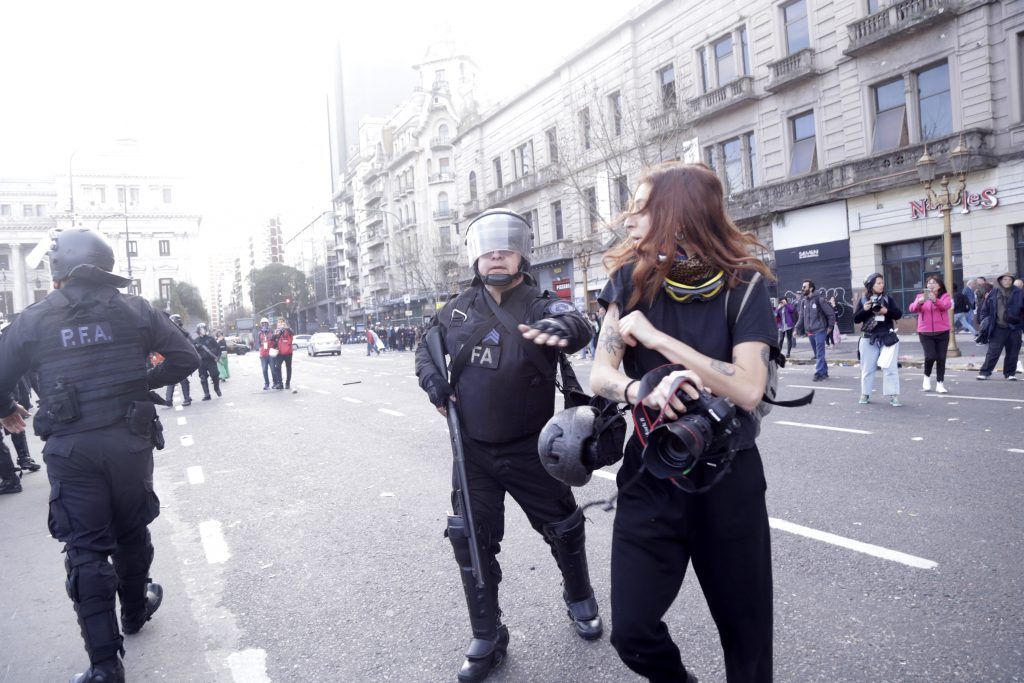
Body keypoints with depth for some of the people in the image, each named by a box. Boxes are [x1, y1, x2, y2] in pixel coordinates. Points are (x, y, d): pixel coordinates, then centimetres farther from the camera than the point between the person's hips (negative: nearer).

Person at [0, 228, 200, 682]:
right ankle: (134, 610, 42)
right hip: (129, 442, 1)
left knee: (85, 550, 4)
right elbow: (186, 357, 1)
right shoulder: (132, 309, 0)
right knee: (131, 531, 20)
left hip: (70, 450, -1)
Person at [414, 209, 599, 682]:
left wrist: (559, 327, -60)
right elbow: (427, 343, 16)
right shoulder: (460, 308, -1)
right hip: (473, 451, 3)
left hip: (529, 450, -2)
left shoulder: (540, 306, -14)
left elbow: (577, 327, -36)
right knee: (472, 540, 6)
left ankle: (579, 600, 43)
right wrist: (432, 380, -3)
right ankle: (487, 639, 25)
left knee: (563, 529, 12)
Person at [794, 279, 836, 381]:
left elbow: (831, 313, -7)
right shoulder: (803, 301, 8)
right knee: (817, 353, 14)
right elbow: (801, 317, 11)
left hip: (819, 330, -7)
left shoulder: (819, 299, -10)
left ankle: (819, 373, -5)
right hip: (809, 331, 7)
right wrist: (796, 328, 3)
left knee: (819, 353, -7)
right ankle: (824, 372, 24)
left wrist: (830, 326, -5)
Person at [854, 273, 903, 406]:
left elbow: (899, 314, -1)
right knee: (867, 368, 9)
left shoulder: (888, 299, 4)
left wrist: (887, 311, -18)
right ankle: (865, 394, 22)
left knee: (890, 367, -4)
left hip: (887, 338, 0)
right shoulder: (863, 300, 3)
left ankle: (893, 396, -2)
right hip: (868, 338, 0)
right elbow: (856, 319, 1)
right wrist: (864, 310, -15)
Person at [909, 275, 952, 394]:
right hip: (925, 332, 0)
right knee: (930, 356, -13)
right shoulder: (921, 296, 7)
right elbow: (913, 309, -9)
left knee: (941, 358, 2)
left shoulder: (945, 296, 3)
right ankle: (927, 377, 14)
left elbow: (946, 306, -18)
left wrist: (935, 300, -37)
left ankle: (939, 384, 12)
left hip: (942, 332, 0)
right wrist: (919, 302, -30)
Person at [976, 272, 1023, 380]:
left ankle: (1010, 373, 20)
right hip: (998, 328, -1)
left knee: (1012, 353, 8)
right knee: (993, 351, -2)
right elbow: (985, 308, 8)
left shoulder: (1018, 293, 1)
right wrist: (985, 322, 2)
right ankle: (985, 372, 5)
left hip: (1014, 328, 1)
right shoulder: (994, 293, 2)